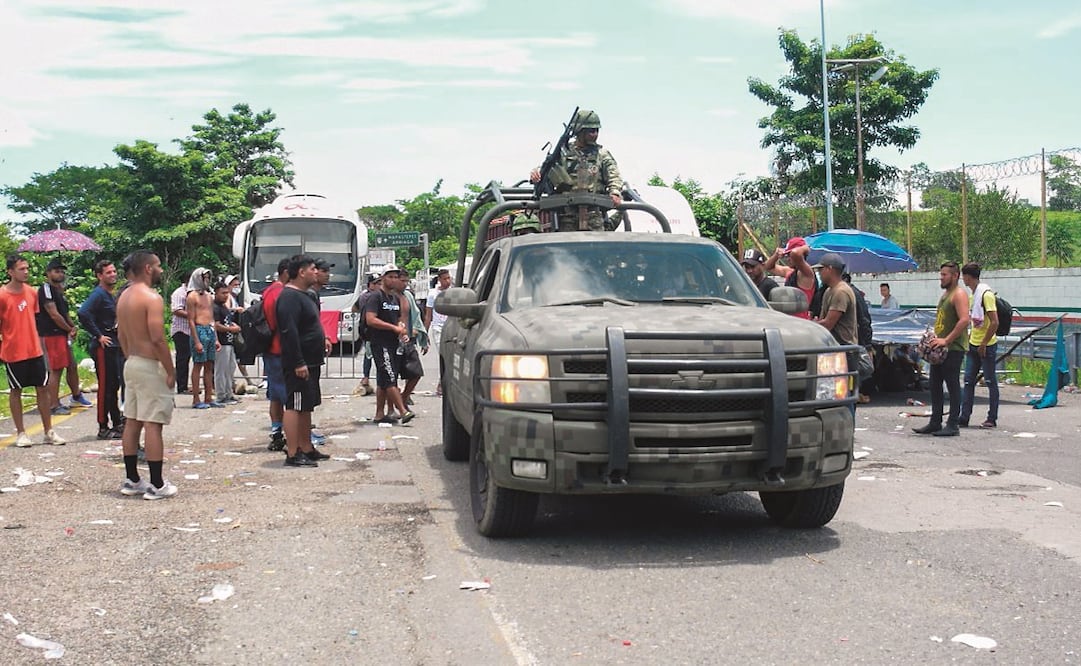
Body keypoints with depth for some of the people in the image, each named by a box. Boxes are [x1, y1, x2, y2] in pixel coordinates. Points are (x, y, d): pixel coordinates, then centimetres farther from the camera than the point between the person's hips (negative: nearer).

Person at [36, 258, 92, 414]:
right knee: (56, 370, -7)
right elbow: (54, 315, -17)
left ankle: (76, 396, 32)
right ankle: (53, 406, -3)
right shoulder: (46, 289, -11)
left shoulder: (59, 290, 18)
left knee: (72, 366, 17)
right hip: (51, 335, -10)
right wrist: (70, 329, -6)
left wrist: (73, 327, 4)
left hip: (63, 335, 10)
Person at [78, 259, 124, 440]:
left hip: (113, 345, 9)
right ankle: (103, 428, 0)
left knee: (114, 385, 15)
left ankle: (117, 424, 23)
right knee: (105, 387, -5)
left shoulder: (111, 295, 16)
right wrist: (98, 335, -21)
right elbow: (83, 313, -27)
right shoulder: (98, 294, -13)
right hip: (103, 346, -9)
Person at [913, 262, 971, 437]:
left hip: (953, 349, -10)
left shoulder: (959, 295, -11)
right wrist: (934, 338, 12)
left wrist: (946, 340, -23)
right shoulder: (944, 294, 20)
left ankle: (952, 425, 1)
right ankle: (935, 423, 17)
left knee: (953, 386, -4)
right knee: (935, 386, 11)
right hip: (939, 349, 10)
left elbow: (964, 320, -23)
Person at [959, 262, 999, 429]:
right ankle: (964, 417, 7)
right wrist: (969, 340, 16)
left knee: (991, 382, 1)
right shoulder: (973, 294, 12)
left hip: (987, 346, -9)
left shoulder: (986, 293, -16)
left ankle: (992, 419, 8)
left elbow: (994, 323, -21)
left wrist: (983, 344, -17)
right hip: (973, 345, 9)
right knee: (968, 381, 6)